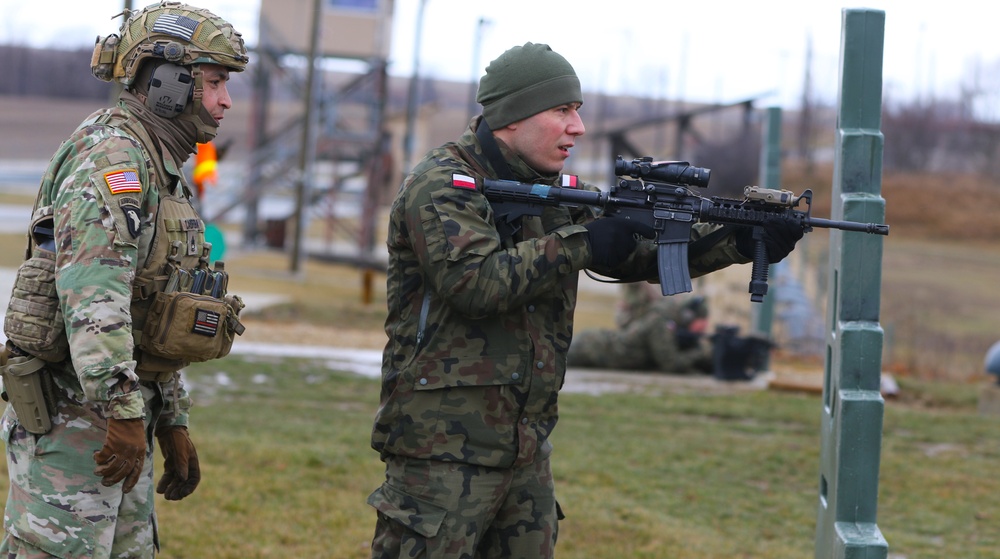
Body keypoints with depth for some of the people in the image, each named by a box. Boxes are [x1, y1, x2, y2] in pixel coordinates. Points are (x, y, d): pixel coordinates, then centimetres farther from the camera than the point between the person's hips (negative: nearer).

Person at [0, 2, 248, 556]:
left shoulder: (160, 171, 20)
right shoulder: (111, 155, -14)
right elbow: (93, 295, -26)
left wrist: (173, 425, 24)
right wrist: (124, 413, -31)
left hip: (120, 417, 10)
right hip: (69, 414, -10)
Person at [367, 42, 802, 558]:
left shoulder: (559, 193, 13)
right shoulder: (441, 186, -9)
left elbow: (648, 251, 10)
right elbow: (473, 280, -23)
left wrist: (743, 240, -4)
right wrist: (579, 244, -19)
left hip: (525, 451, 8)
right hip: (444, 451, -8)